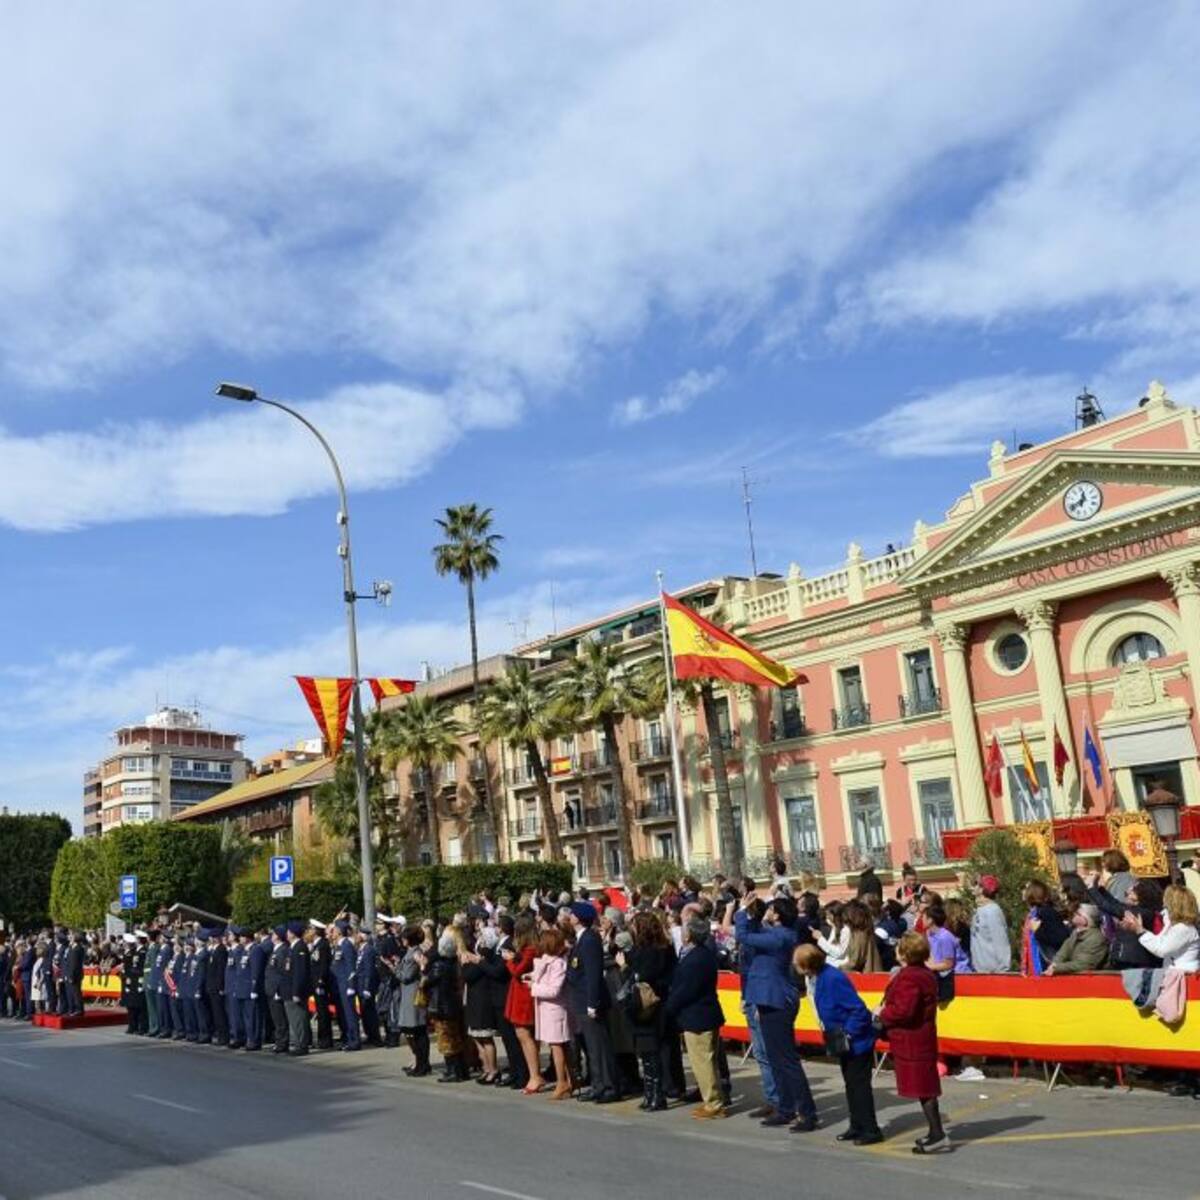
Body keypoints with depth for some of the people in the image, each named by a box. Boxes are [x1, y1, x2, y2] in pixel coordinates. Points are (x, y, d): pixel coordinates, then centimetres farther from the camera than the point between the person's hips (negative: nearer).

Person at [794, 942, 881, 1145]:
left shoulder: (833, 979, -31)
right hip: (842, 1042, 9)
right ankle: (857, 1126, 29)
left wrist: (848, 1034, -21)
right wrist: (832, 1033, 10)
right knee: (850, 1083, 17)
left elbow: (860, 1010, -28)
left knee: (859, 1084, 1)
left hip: (857, 1041, -9)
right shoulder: (816, 977, -3)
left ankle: (870, 1130, 12)